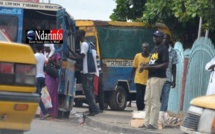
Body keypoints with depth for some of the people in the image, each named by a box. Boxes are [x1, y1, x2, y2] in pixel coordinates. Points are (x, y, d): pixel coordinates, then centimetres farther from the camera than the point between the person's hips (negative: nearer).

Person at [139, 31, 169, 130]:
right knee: (147, 100, 9)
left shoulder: (163, 49, -7)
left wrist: (150, 67, -20)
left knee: (154, 101, -11)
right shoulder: (154, 49, 21)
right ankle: (147, 123, 12)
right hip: (150, 77, 10)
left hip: (158, 78, -10)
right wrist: (146, 66, 7)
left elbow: (165, 65, -16)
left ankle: (153, 124, -11)